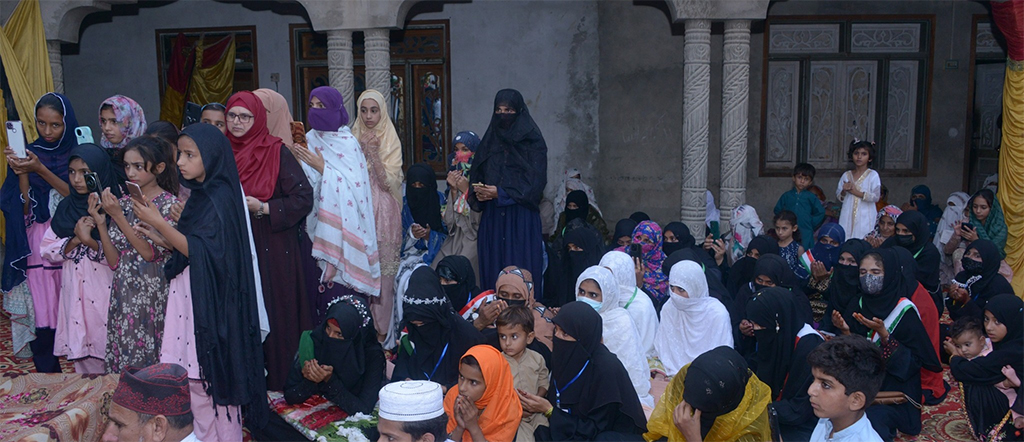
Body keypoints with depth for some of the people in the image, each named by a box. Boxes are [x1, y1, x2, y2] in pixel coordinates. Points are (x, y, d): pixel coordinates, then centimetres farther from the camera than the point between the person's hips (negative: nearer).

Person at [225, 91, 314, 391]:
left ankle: (278, 380, 13)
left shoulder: (277, 152, -6)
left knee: (273, 314, 0)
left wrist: (263, 208, -17)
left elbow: (304, 198, -10)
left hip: (272, 250, -4)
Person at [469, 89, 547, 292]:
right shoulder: (490, 141, 14)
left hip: (522, 220, -4)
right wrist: (479, 192, -7)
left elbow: (535, 183, -8)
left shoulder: (532, 143, -1)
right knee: (493, 270, 3)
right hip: (492, 220, 4)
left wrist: (499, 193, -14)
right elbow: (478, 176, 15)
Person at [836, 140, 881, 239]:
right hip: (848, 217, 3)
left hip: (865, 217, -3)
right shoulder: (846, 175, 10)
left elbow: (875, 197, -9)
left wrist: (857, 192, -12)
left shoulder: (873, 175, 0)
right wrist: (844, 191, -8)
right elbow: (839, 197, 13)